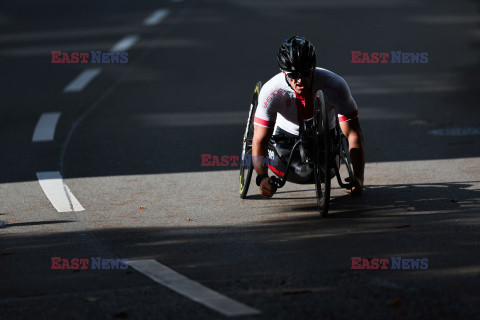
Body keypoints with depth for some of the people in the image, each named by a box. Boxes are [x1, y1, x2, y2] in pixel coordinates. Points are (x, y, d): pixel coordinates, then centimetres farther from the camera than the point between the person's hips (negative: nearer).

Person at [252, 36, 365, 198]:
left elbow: (353, 134, -35)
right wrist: (262, 177, -54)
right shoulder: (270, 91, -39)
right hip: (287, 132, 0)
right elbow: (259, 141, -36)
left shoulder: (335, 86, -39)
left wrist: (358, 178, -46)